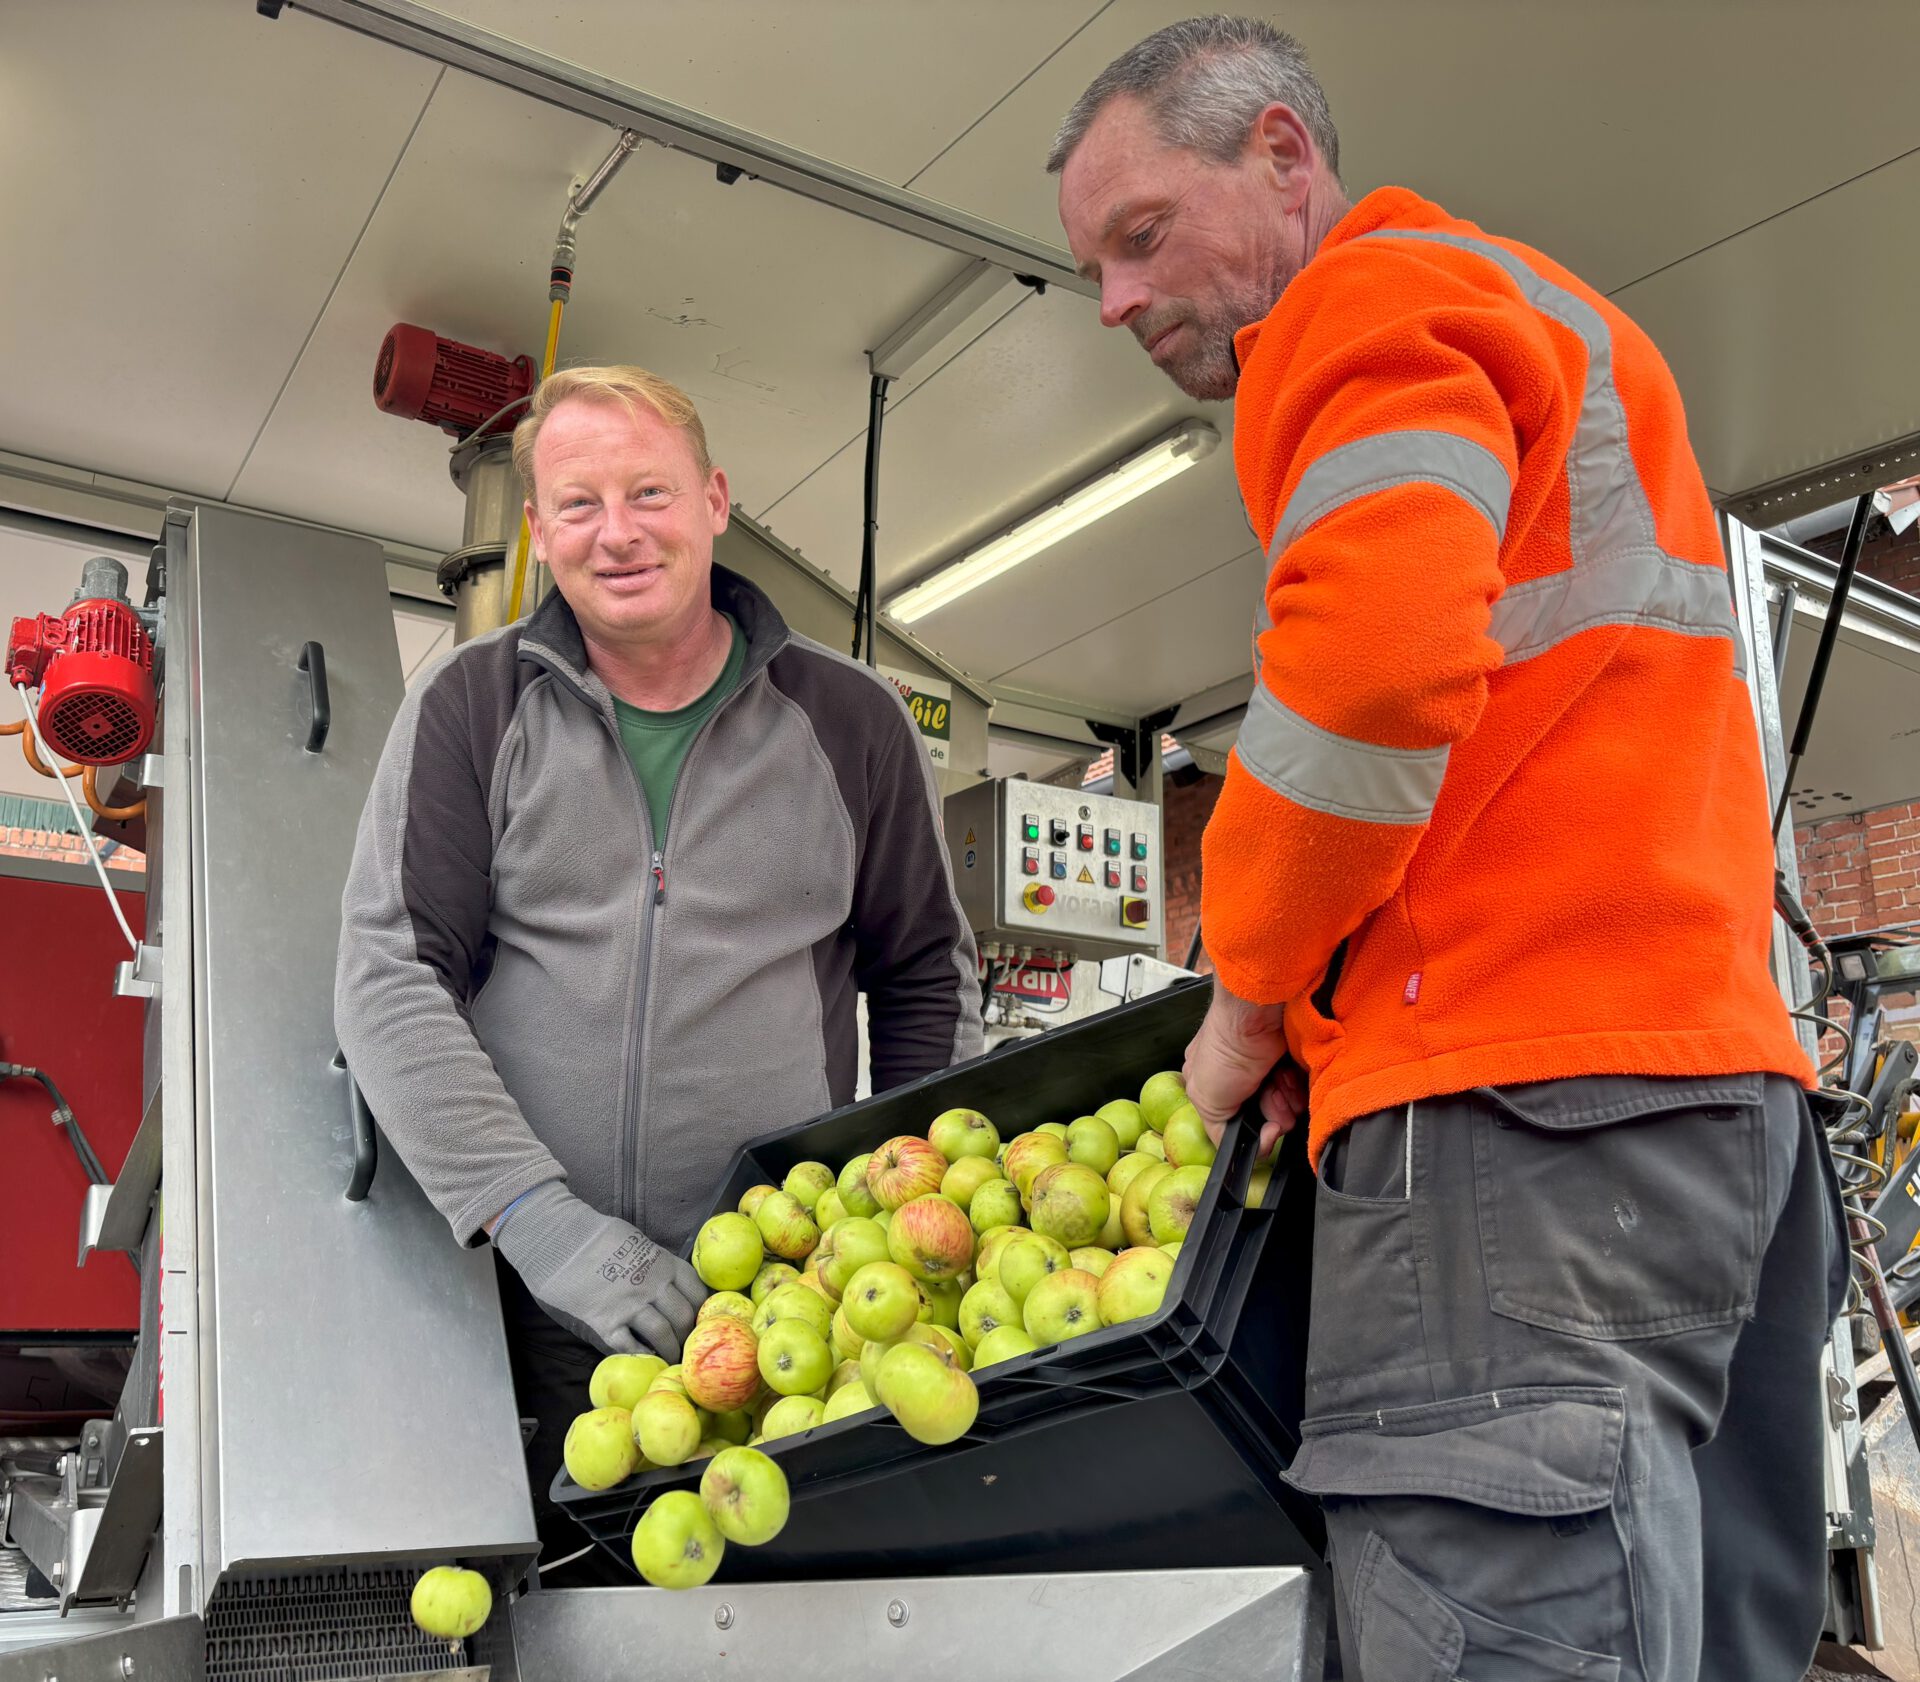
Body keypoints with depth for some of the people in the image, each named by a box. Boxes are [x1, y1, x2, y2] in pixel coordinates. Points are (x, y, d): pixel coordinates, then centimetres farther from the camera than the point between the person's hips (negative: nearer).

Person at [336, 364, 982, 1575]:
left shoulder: (848, 721, 4)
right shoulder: (473, 706, 2)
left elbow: (927, 973, 13)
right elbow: (390, 976, -3)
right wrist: (538, 1218, -15)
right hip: (530, 1317, 0)